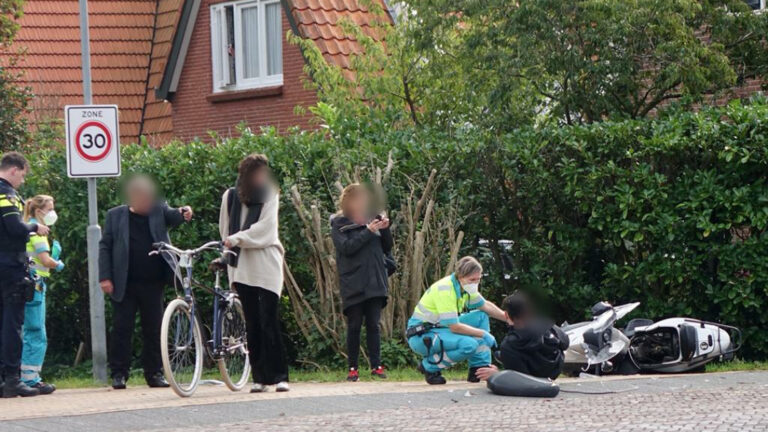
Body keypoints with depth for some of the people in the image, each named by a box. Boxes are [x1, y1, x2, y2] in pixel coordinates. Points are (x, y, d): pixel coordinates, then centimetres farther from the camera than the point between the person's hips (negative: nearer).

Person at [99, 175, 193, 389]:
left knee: (154, 329, 5)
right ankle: (119, 374, 4)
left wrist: (183, 213, -33)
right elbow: (105, 247, 4)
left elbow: (173, 216, -9)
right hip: (125, 284, -2)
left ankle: (154, 373, 12)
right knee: (122, 329, -2)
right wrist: (105, 277, -5)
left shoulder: (159, 211, 10)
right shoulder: (115, 216, 6)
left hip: (153, 283, 2)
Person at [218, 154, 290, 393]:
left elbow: (264, 227, -10)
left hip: (266, 265, -3)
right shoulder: (230, 196, 9)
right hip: (242, 267, 3)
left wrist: (237, 239, -18)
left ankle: (278, 376, -5)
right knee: (252, 324, 4)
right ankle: (260, 377, 7)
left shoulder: (269, 195, 1)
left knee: (269, 321, -9)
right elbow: (225, 229, 17)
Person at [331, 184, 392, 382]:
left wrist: (385, 230, -4)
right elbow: (346, 247, -14)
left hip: (375, 282, 3)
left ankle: (376, 365, 2)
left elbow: (386, 248, 13)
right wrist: (368, 232, -18)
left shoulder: (372, 219, 12)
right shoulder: (339, 224, 1)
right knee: (354, 326, 0)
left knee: (373, 325, 2)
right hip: (353, 284, -3)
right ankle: (352, 368, 4)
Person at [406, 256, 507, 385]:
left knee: (481, 316, 6)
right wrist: (483, 334, -20)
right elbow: (455, 327, -27)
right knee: (469, 345, -30)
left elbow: (486, 306, 17)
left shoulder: (465, 286, 3)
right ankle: (429, 367, -10)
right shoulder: (444, 291, -26)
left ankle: (479, 368, 5)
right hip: (421, 336, -10)